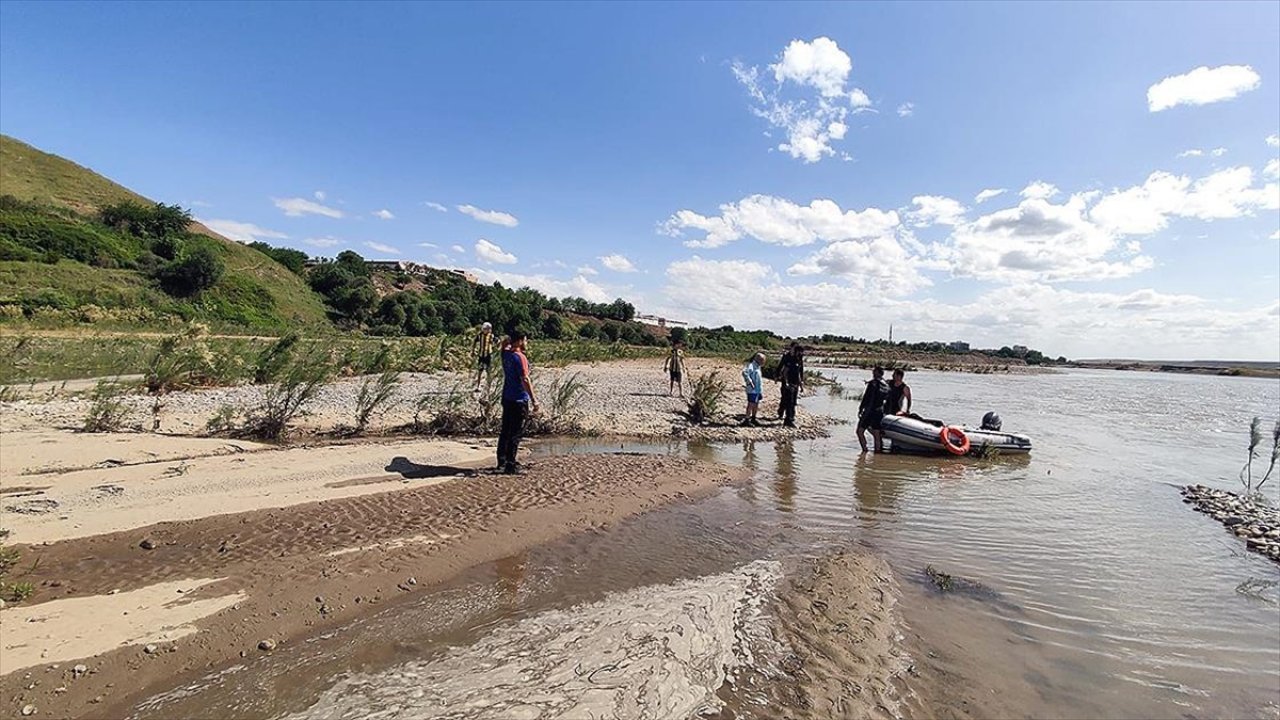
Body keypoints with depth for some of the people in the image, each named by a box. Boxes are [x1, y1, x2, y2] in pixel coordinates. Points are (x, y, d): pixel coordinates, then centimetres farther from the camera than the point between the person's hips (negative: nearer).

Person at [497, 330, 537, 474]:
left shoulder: (506, 354, 7)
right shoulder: (520, 357, -17)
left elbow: (505, 344, 32)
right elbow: (525, 380, -23)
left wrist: (512, 338, 13)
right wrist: (533, 400, -22)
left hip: (506, 398, 8)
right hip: (519, 400, -8)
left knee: (505, 430, 16)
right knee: (516, 434, -2)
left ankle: (502, 461, 25)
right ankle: (510, 465, 1)